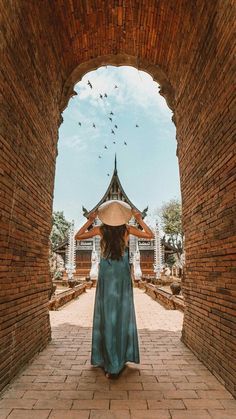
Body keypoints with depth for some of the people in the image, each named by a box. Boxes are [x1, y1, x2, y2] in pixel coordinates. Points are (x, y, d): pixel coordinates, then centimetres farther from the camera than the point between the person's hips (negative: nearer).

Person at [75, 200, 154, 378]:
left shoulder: (100, 229, -6)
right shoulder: (127, 229, -7)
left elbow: (78, 236, 6)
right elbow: (150, 235, 4)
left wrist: (89, 221, 5)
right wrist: (140, 220, 2)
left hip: (106, 276, 0)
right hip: (122, 276, 0)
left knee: (105, 315, 9)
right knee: (123, 314, 10)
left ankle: (109, 362, 18)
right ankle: (120, 359, 22)